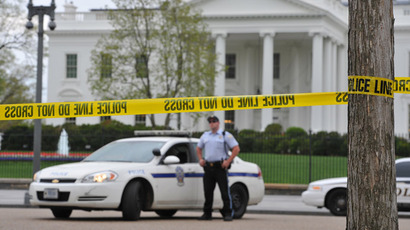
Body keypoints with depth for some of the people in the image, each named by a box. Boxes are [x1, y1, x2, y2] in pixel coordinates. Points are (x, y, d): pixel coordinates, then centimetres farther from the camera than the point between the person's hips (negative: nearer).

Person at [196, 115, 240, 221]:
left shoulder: (225, 135, 1)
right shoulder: (205, 135, 16)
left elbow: (236, 149, -5)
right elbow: (198, 148, 29)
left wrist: (228, 161, -12)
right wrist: (200, 159, 12)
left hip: (220, 167, -5)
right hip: (208, 167, 5)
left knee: (225, 192, -7)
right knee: (208, 192, 5)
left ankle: (228, 214, -4)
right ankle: (207, 213, 11)